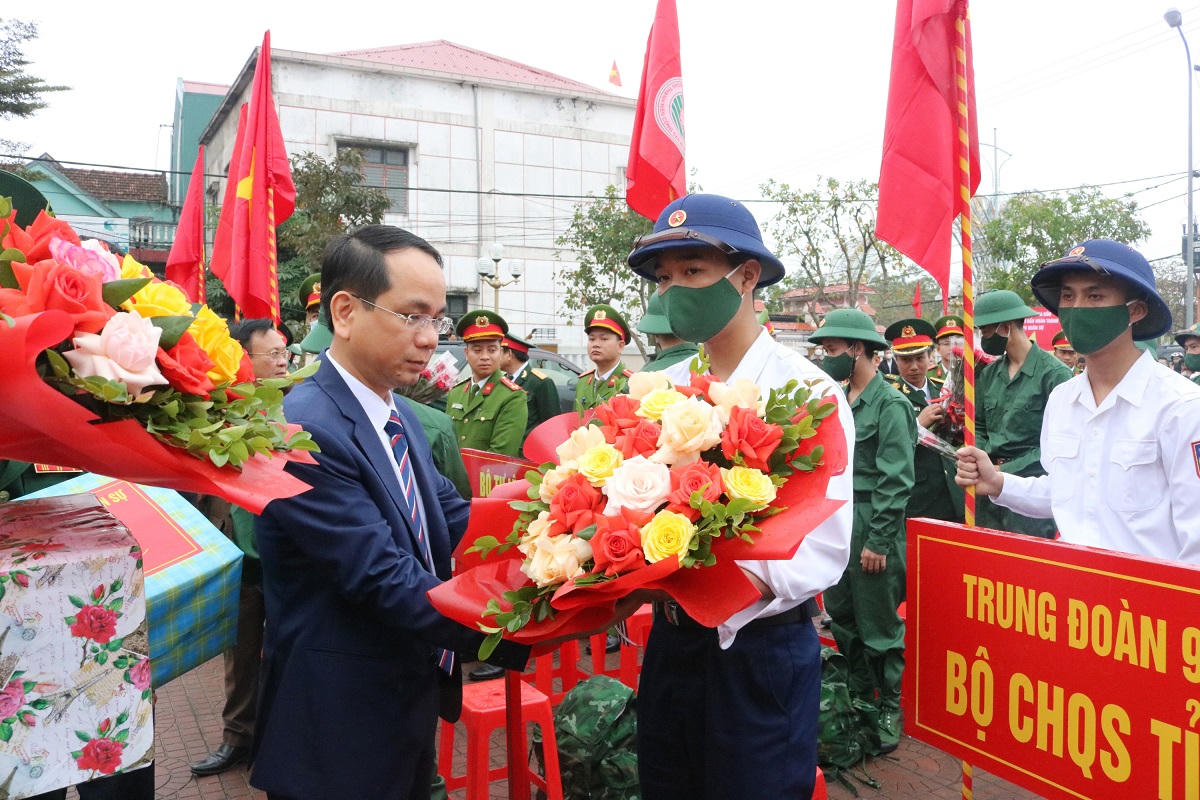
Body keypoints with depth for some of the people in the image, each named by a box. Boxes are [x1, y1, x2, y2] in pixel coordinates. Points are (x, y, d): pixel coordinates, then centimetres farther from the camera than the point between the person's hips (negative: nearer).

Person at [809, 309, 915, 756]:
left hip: (871, 526, -8)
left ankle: (888, 711, 20)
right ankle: (860, 698, 33)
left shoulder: (889, 404, -12)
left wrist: (878, 541, -17)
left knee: (879, 626, 4)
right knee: (841, 618, 16)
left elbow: (895, 480, -16)